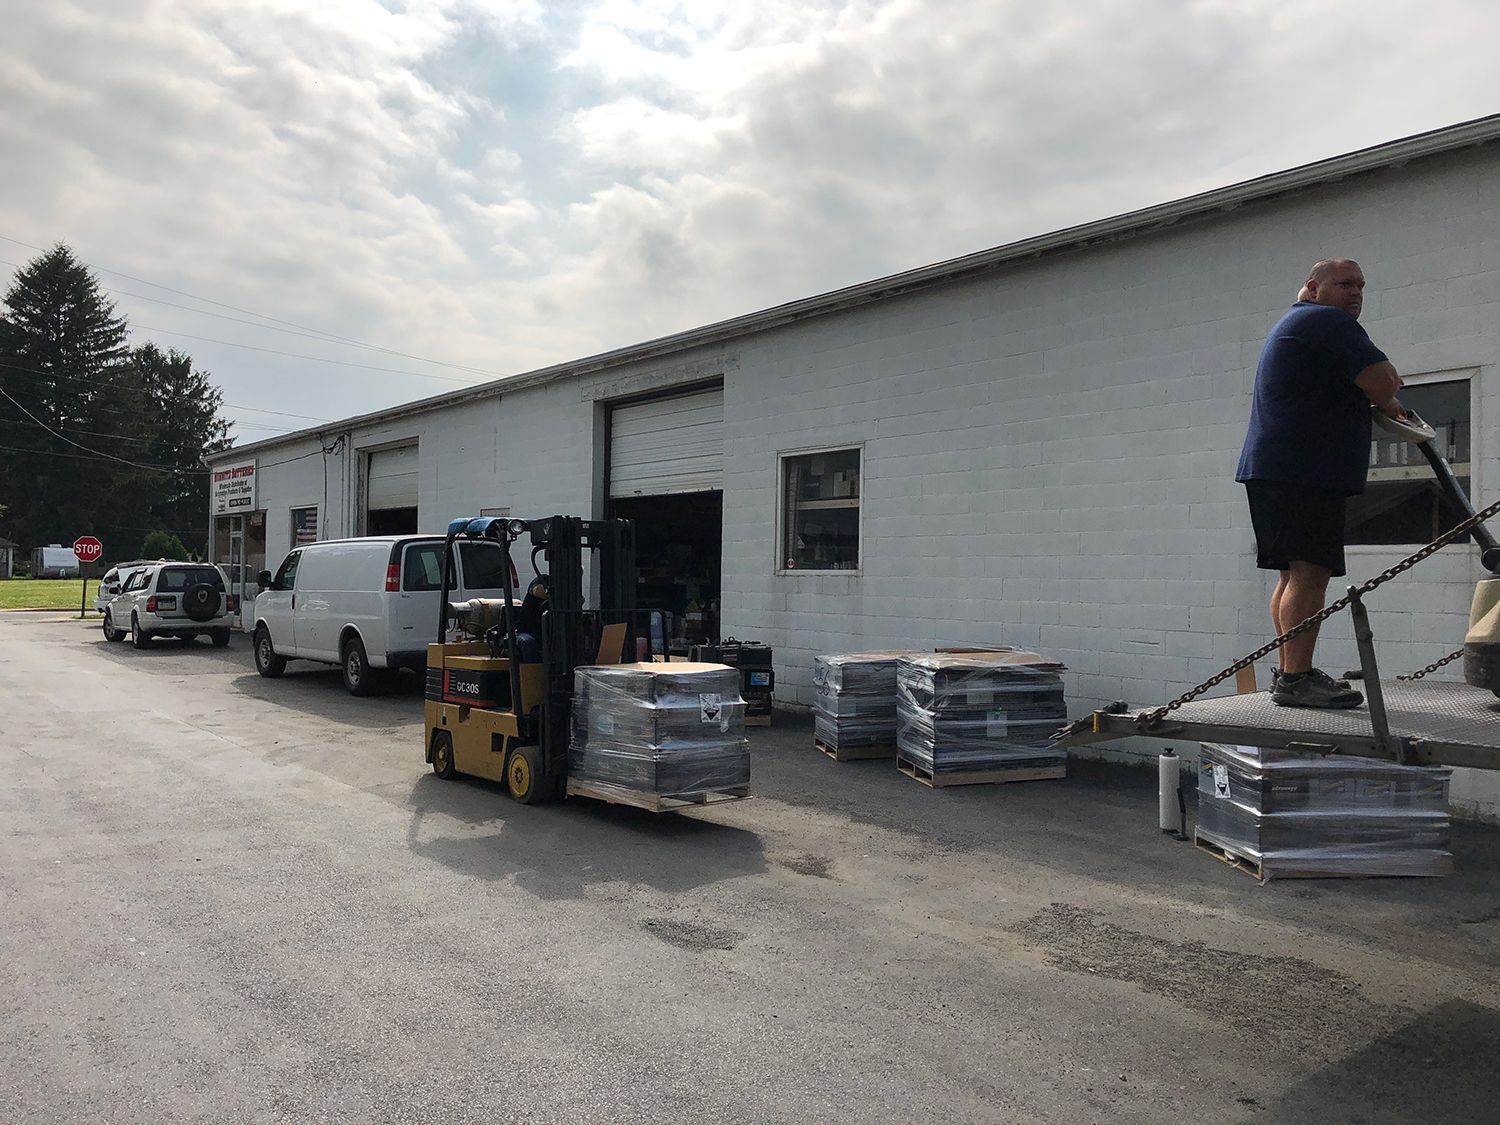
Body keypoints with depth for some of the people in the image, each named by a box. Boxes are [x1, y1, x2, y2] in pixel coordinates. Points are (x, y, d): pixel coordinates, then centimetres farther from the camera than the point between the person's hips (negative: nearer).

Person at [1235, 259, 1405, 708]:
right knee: (1310, 571, -14)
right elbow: (1382, 383, -12)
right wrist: (1388, 403, 11)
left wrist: (1383, 401, 11)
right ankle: (1296, 678, -17)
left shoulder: (1293, 325, 28)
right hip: (1303, 469, -11)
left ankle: (1288, 674, 13)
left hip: (1274, 469, 11)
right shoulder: (1329, 321, -4)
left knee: (1295, 574, 11)